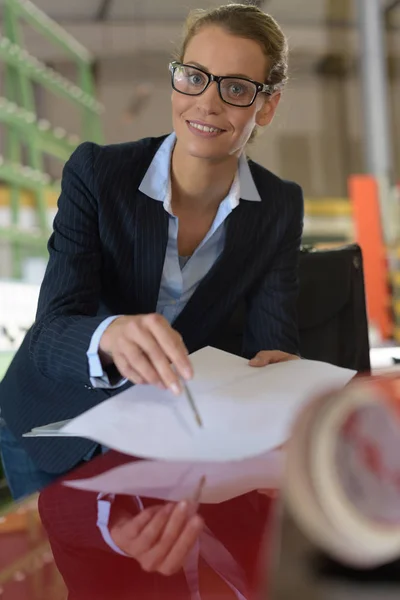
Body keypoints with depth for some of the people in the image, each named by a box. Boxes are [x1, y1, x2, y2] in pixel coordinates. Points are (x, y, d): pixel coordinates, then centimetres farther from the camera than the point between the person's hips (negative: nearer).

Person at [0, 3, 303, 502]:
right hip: (56, 421, -1)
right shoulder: (95, 172, -21)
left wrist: (277, 368, -40)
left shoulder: (280, 207, -12)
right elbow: (50, 332, -29)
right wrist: (111, 336, -53)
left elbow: (272, 343, -14)